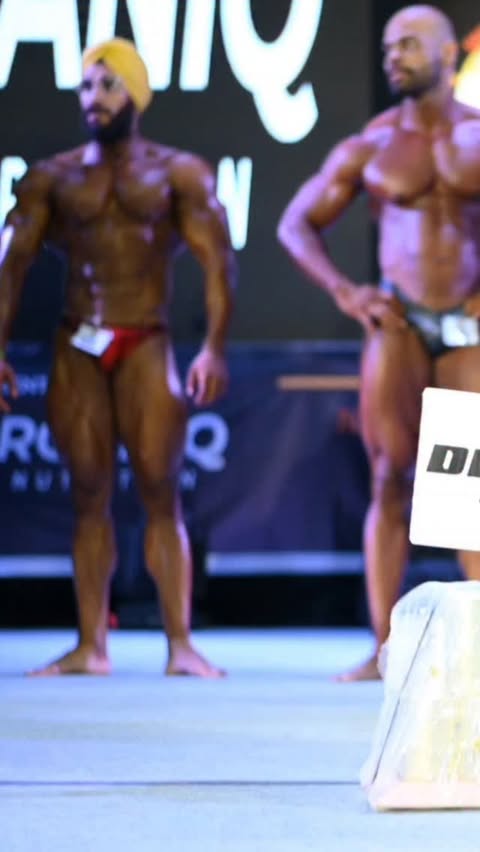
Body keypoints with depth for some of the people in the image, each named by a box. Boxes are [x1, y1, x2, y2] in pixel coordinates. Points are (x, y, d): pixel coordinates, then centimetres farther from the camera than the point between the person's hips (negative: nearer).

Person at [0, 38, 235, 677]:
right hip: (76, 347, 2)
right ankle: (90, 647, 3)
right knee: (89, 495, 2)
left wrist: (215, 347, -14)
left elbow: (217, 259, -3)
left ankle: (181, 646, -8)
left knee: (160, 490, -7)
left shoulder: (178, 173, 5)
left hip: (145, 344, -2)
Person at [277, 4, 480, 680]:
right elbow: (296, 225, 9)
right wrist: (343, 293, -5)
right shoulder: (368, 148, 3)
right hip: (399, 324, 0)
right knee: (391, 482, -5)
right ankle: (384, 650, -5)